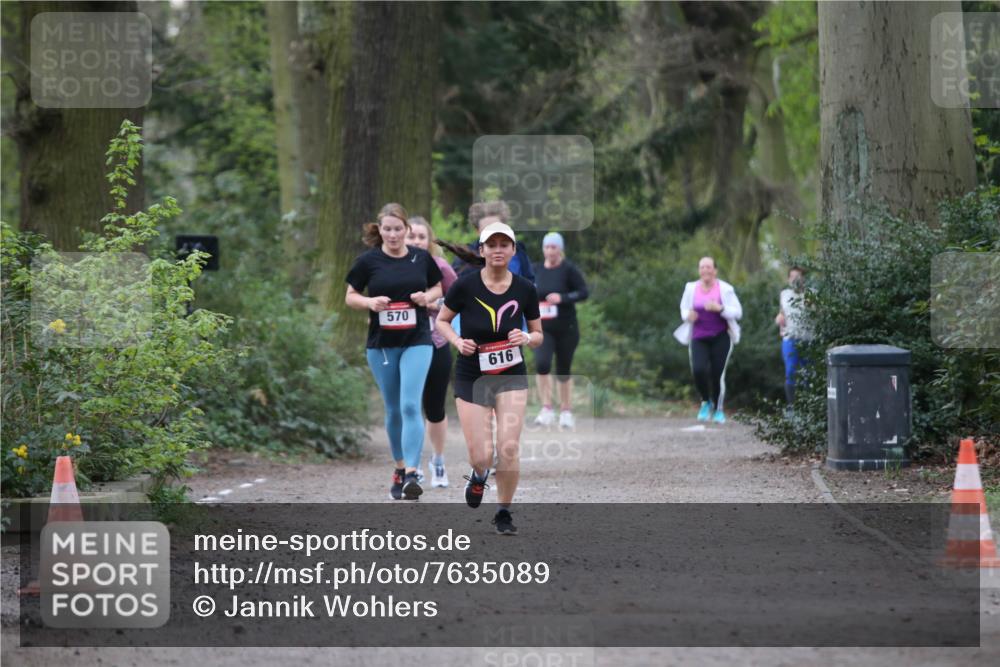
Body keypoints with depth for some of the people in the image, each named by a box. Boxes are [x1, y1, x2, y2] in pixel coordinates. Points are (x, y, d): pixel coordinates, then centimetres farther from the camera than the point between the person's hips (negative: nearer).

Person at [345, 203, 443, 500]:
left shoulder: (421, 258, 2)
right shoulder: (368, 261, -1)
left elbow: (437, 288, 16)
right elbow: (350, 296, 6)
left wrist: (427, 297, -6)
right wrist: (370, 302, -14)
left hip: (417, 342, -1)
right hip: (381, 344, 1)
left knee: (410, 406, -15)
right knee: (393, 410, 10)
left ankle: (411, 474, -21)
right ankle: (399, 467, 28)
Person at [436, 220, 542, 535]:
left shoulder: (525, 289, -5)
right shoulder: (465, 285, -11)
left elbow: (538, 336, 6)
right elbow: (441, 321, 4)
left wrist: (527, 338, -17)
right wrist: (458, 342, -15)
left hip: (511, 376, 1)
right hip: (471, 377, -1)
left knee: (508, 448, -14)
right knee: (481, 457, -5)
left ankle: (504, 512, 10)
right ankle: (479, 476, 35)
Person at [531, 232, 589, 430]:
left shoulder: (569, 269, -6)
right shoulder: (537, 270, 6)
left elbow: (583, 292, -11)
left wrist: (562, 298, -24)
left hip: (566, 329, -2)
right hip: (543, 328, 2)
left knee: (563, 370, 6)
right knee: (542, 364, -20)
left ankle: (566, 412, 23)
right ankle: (547, 409, -12)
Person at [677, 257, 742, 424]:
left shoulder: (725, 289, -5)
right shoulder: (691, 288, 2)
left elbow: (737, 312, -5)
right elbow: (684, 308, 17)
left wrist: (719, 308, -21)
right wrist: (688, 315, -8)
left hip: (721, 338, -1)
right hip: (699, 338, 1)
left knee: (718, 374, -5)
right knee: (698, 370, -19)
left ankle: (718, 409, 18)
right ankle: (706, 402, 8)